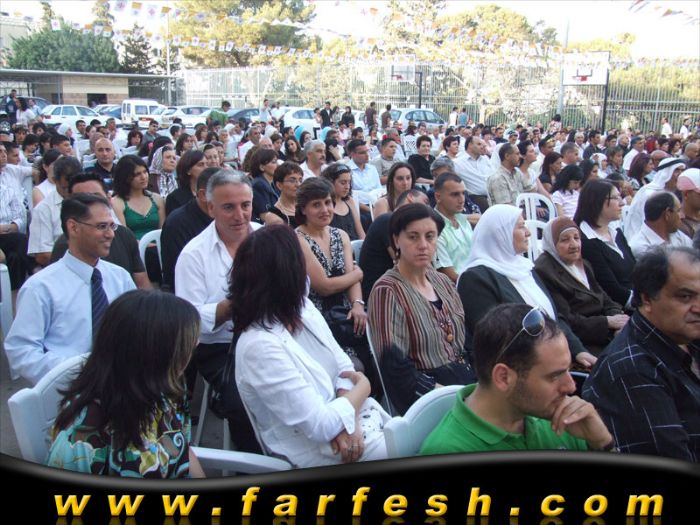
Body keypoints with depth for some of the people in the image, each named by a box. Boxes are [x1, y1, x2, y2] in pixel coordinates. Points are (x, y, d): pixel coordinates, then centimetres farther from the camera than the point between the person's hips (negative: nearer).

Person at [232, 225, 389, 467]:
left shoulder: (301, 309, -2)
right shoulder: (259, 345, -27)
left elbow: (343, 366, 3)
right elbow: (322, 425, -25)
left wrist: (348, 420, -15)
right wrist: (363, 386, -9)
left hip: (351, 417, 7)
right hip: (320, 450, -7)